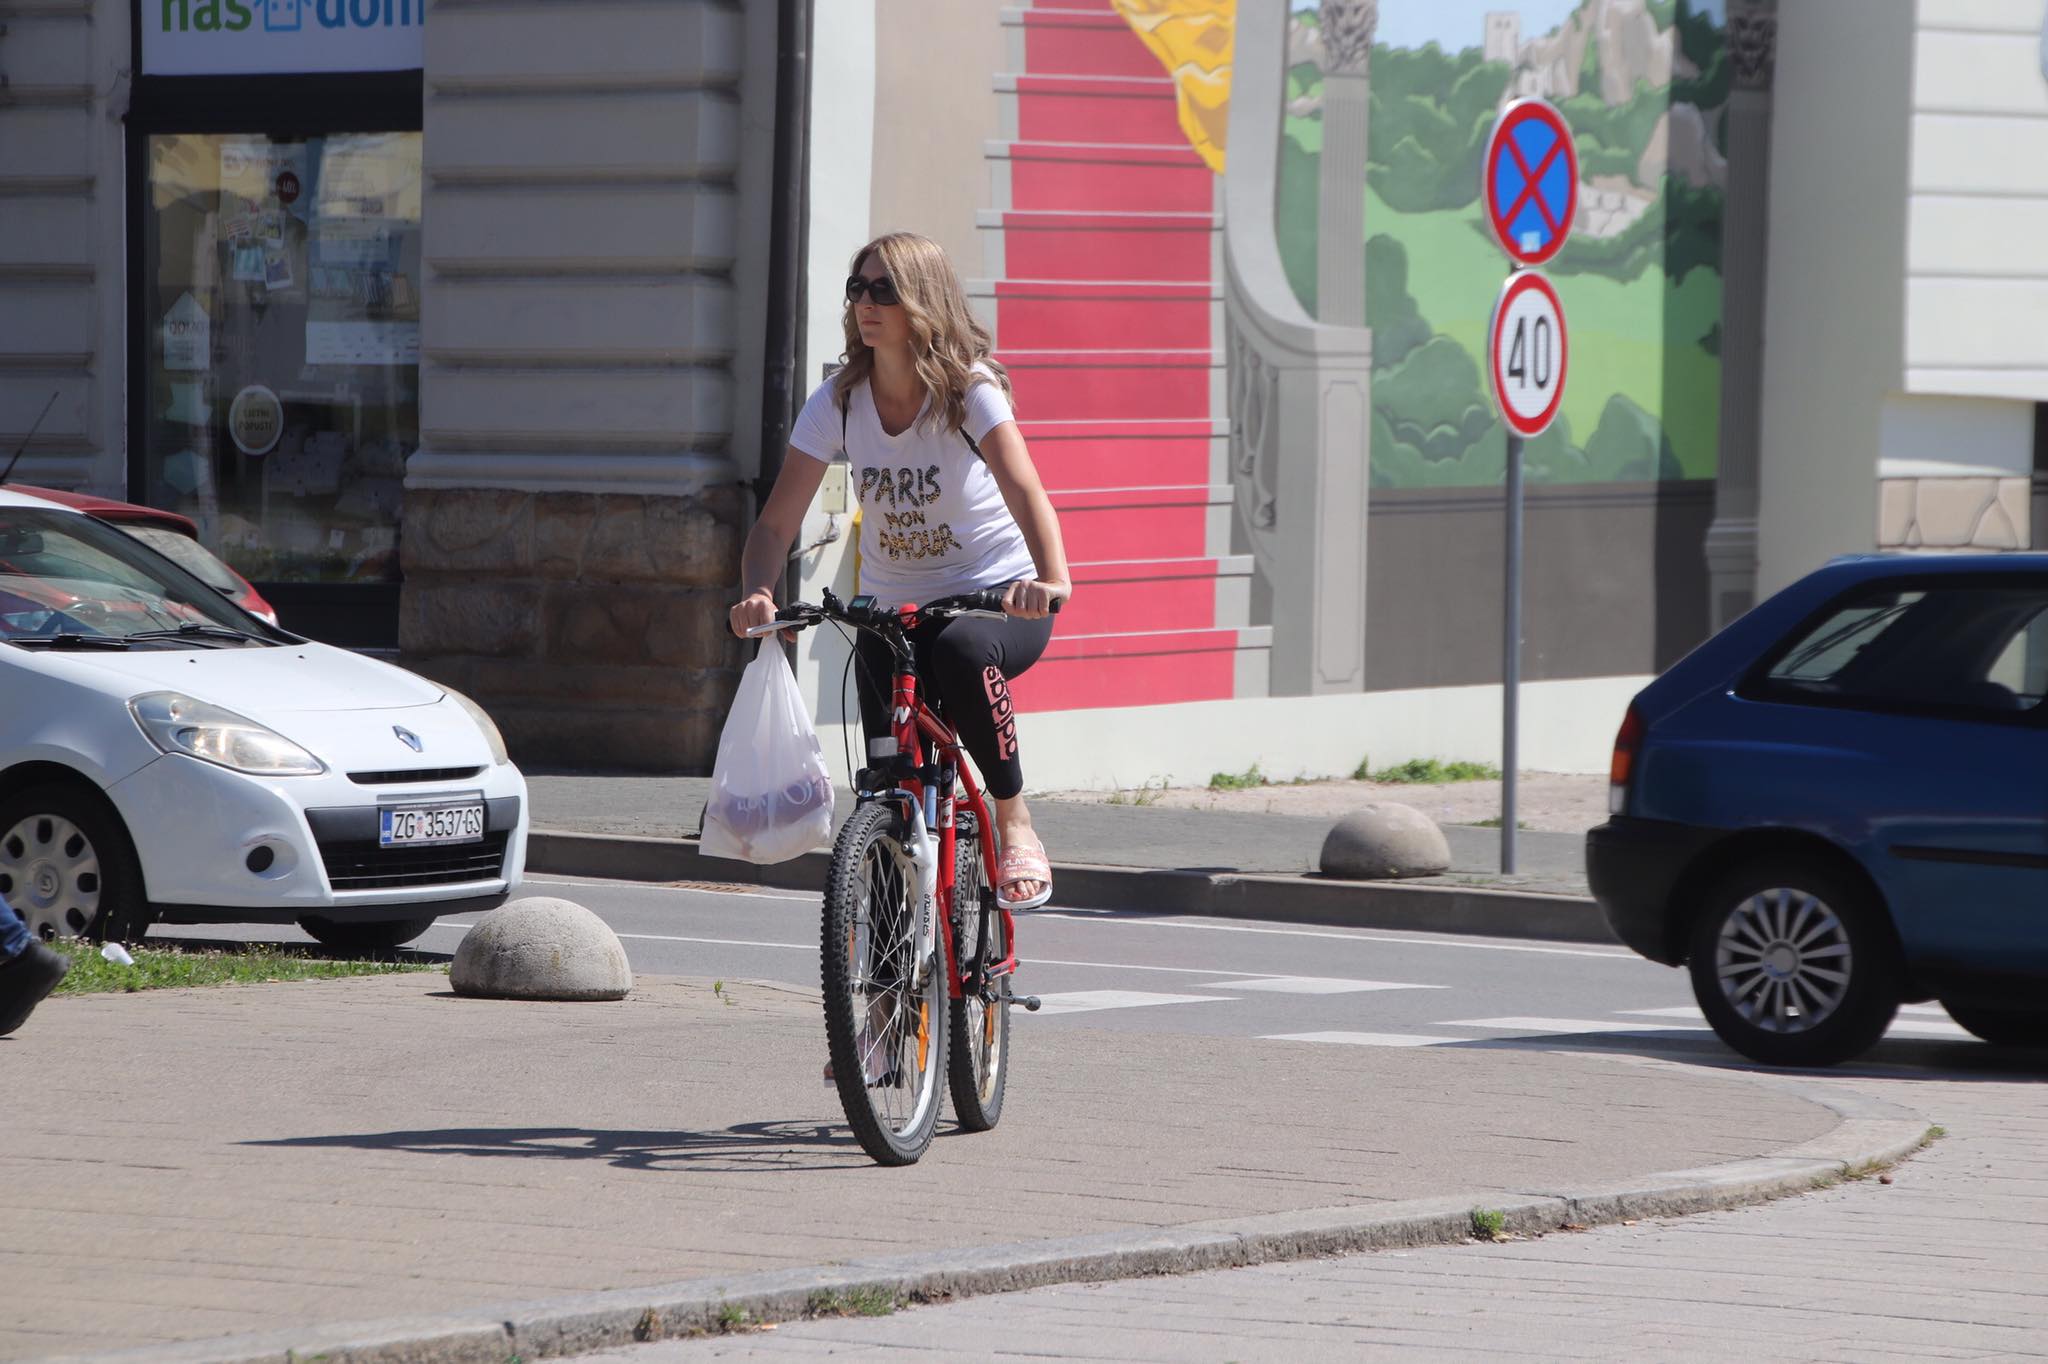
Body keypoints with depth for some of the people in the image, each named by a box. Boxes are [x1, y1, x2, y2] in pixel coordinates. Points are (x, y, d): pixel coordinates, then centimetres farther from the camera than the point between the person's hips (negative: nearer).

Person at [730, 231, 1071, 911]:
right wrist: (756, 594, -31)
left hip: (994, 600, -3)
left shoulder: (970, 388, -15)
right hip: (890, 609, 3)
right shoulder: (839, 401, -6)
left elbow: (1024, 491, -31)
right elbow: (776, 522, -10)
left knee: (962, 650, -38)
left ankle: (1014, 822, -19)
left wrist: (1051, 579, -50)